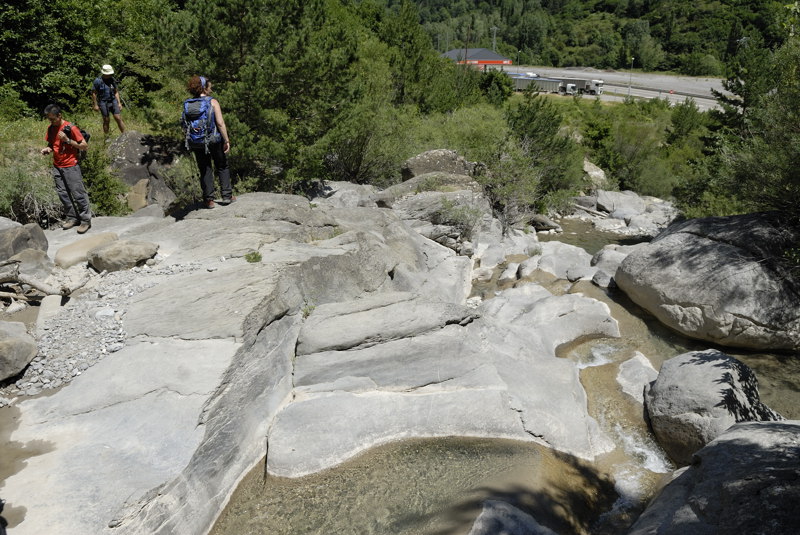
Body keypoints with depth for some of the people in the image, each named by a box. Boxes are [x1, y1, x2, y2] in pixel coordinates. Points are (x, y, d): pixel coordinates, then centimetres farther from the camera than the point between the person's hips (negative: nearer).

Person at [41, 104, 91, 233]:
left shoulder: (70, 128, -12)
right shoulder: (51, 128, 8)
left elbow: (85, 146, -12)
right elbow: (51, 144, 21)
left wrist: (67, 140, -21)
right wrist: (48, 149, -1)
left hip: (71, 166, -7)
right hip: (57, 167, 7)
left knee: (78, 193, -5)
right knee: (63, 193, 9)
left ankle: (86, 219, 2)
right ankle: (72, 217, 19)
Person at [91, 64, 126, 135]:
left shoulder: (112, 80, 6)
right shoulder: (97, 81, -7)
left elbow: (116, 92, 13)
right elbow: (94, 93, -4)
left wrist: (119, 103, 6)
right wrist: (95, 105, -7)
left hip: (113, 101, 3)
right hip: (103, 103, -3)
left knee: (118, 118, -5)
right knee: (106, 121, 2)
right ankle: (107, 137, 12)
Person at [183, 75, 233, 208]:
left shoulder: (187, 104, 0)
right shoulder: (212, 102, -11)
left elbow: (185, 126, 2)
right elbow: (220, 123, -16)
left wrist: (189, 142, 12)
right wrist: (227, 140, -10)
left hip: (196, 142, 3)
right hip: (214, 140, -3)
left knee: (205, 170, 13)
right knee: (222, 167, 15)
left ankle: (209, 200, 14)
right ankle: (227, 196, 13)